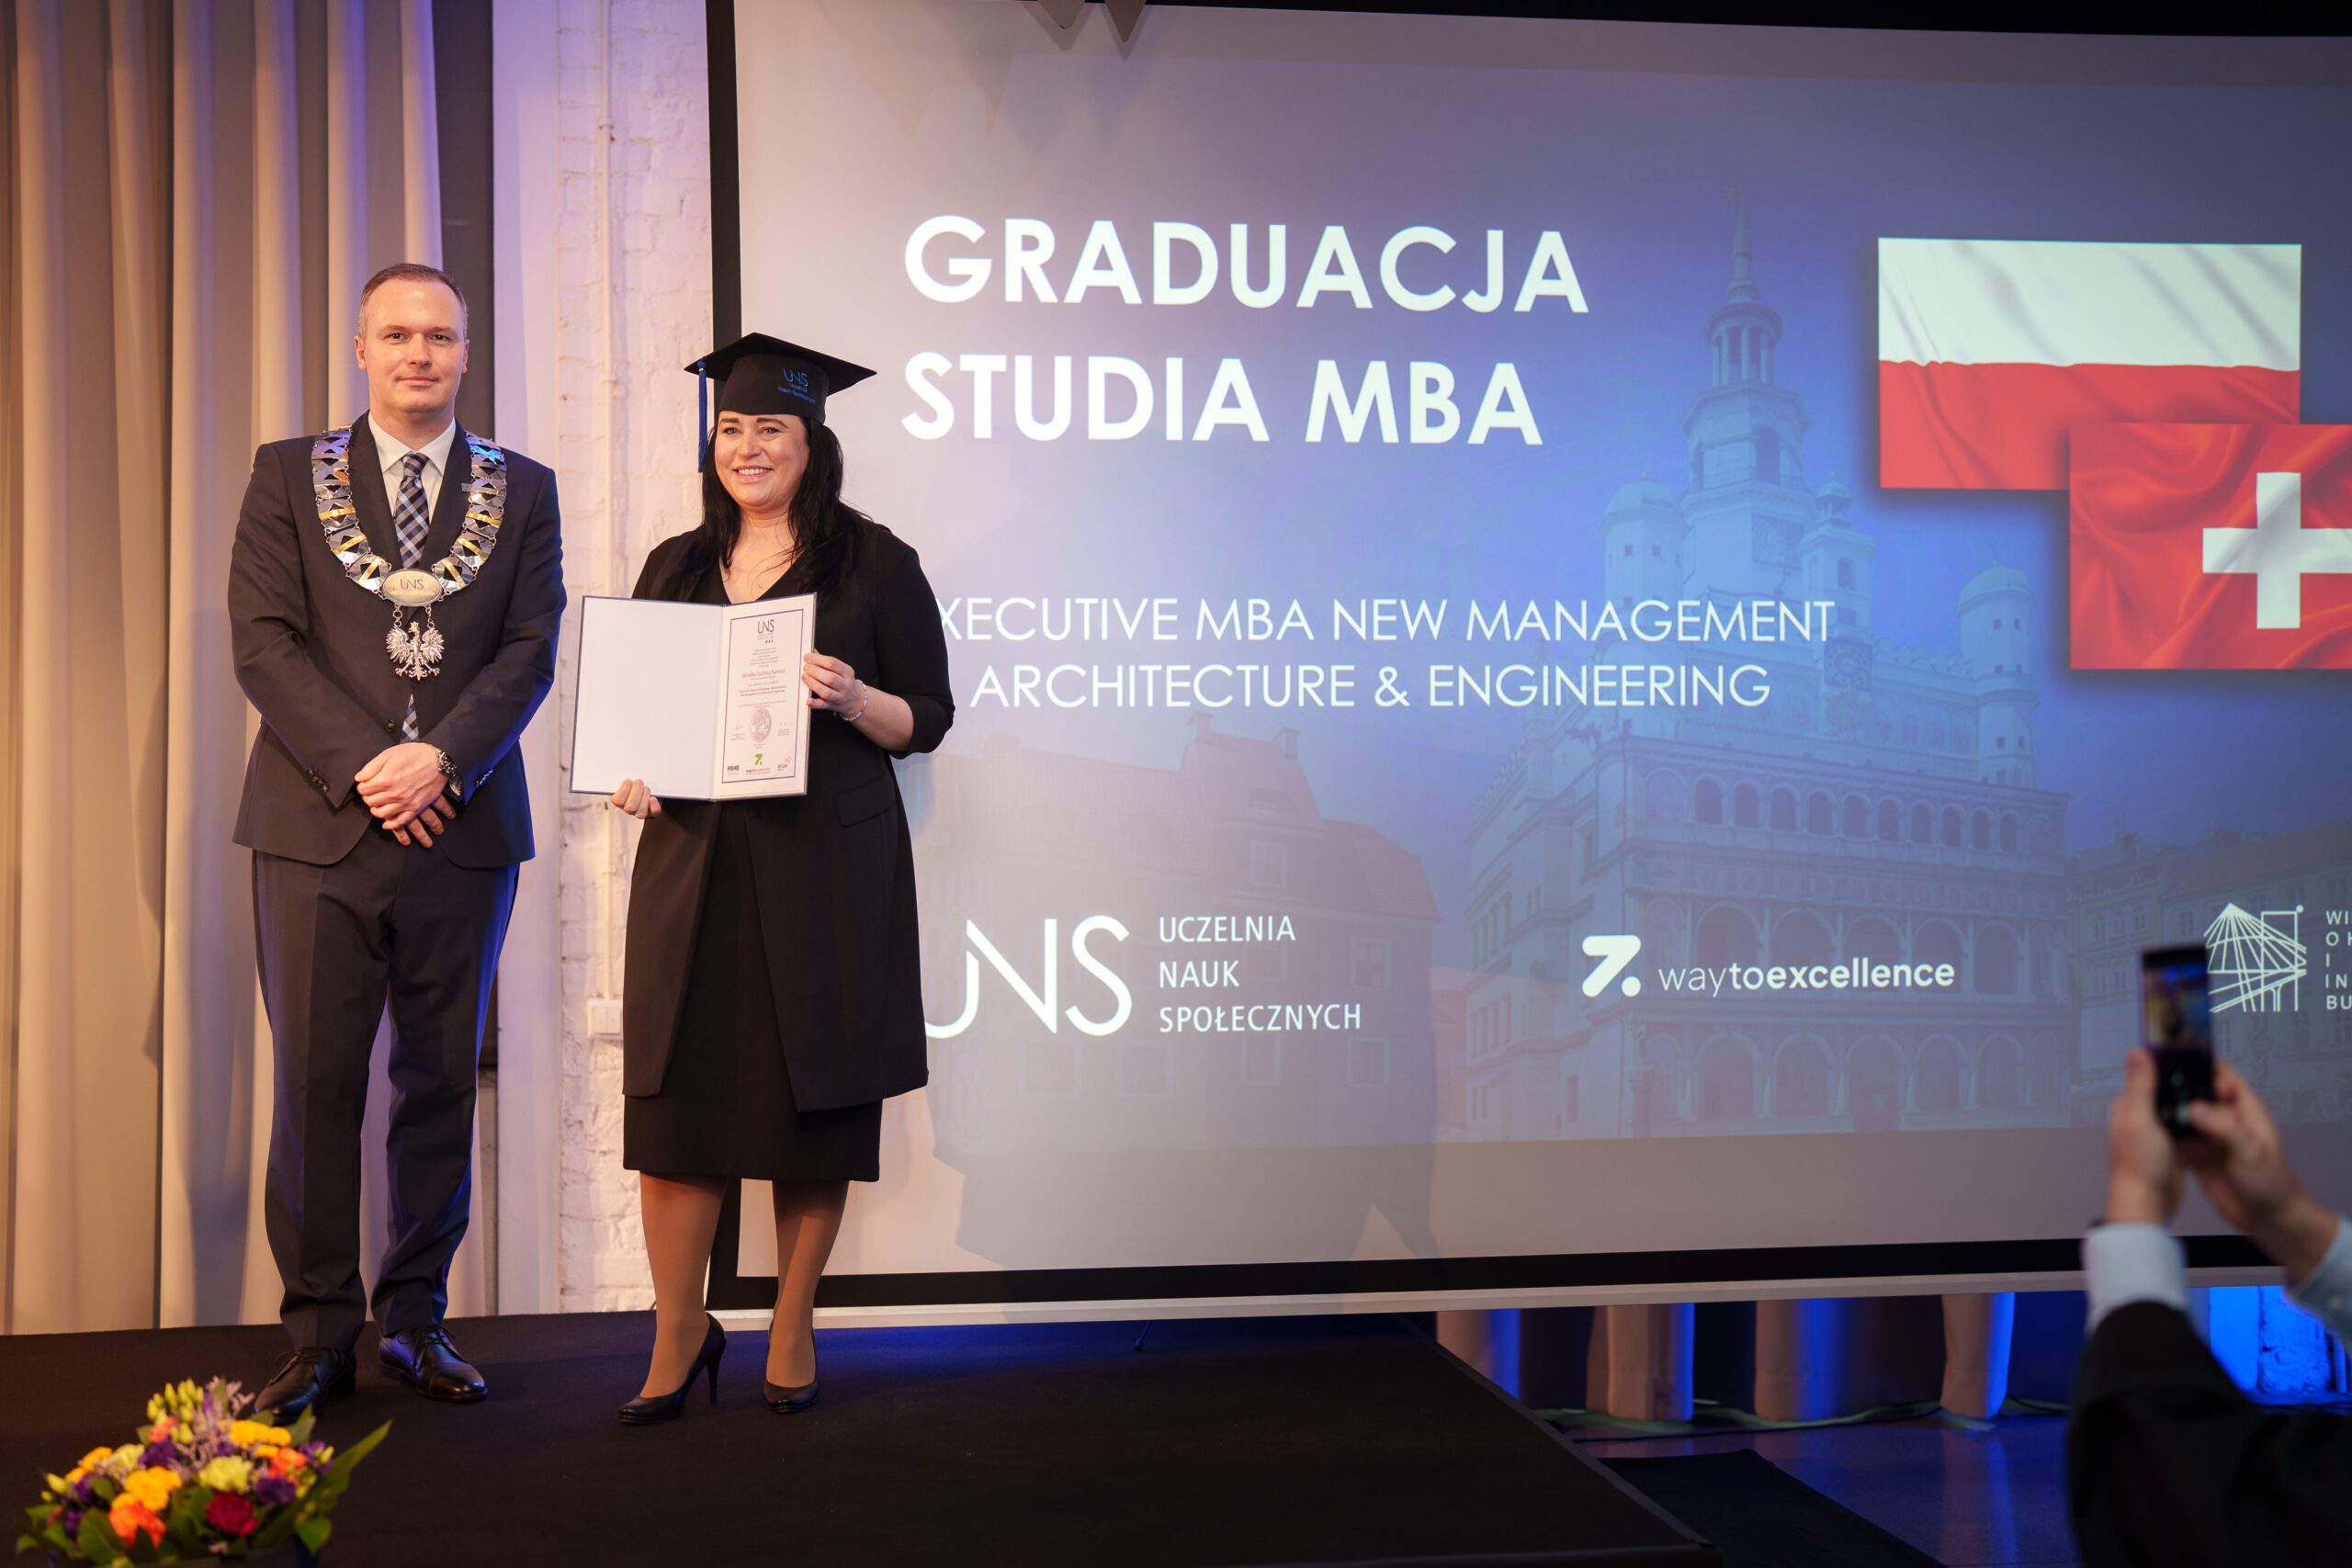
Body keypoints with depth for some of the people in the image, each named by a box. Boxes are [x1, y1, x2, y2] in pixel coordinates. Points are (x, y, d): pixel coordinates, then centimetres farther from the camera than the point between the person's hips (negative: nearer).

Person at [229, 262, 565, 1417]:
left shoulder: (522, 490, 10)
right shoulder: (288, 475, 8)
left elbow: (532, 649, 1)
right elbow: (262, 639, -1)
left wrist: (443, 757, -14)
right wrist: (360, 765, -13)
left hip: (464, 825, 1)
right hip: (321, 824, -1)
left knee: (442, 1079, 7)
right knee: (316, 1081, 0)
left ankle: (415, 1316, 19)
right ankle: (318, 1335, 10)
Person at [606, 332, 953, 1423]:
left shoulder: (873, 563, 2)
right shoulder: (675, 568, 14)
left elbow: (927, 718, 1)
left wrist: (853, 699, -19)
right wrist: (629, 768, -2)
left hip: (826, 868, -3)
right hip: (693, 860, 3)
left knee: (815, 1098, 2)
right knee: (675, 1091, -1)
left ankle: (792, 1328, 18)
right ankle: (680, 1334, 12)